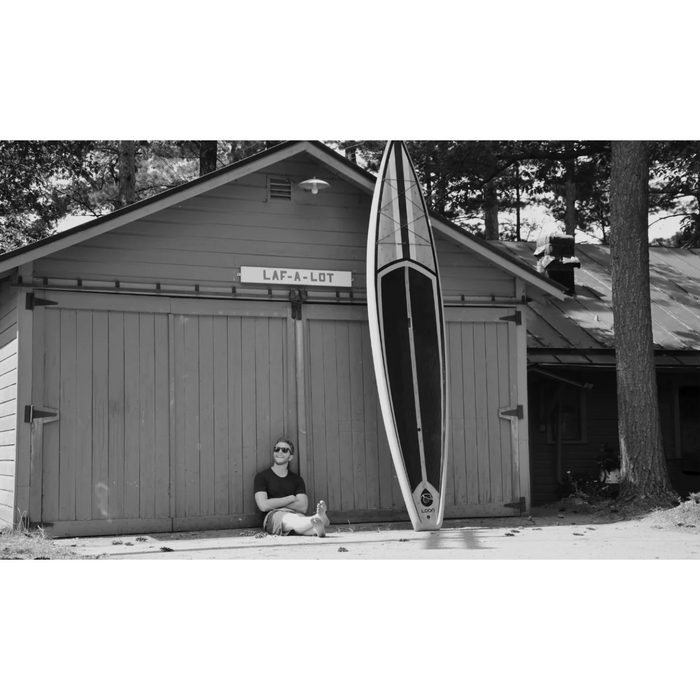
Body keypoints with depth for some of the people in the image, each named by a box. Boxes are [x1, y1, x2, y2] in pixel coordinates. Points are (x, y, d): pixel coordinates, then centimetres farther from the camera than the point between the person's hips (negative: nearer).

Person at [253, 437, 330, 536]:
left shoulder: (297, 479, 22)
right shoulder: (262, 476, 13)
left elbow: (303, 507, 4)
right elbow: (263, 505, -4)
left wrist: (275, 503, -3)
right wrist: (291, 498, 2)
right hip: (272, 516, -3)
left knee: (300, 517, -37)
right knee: (289, 519, -40)